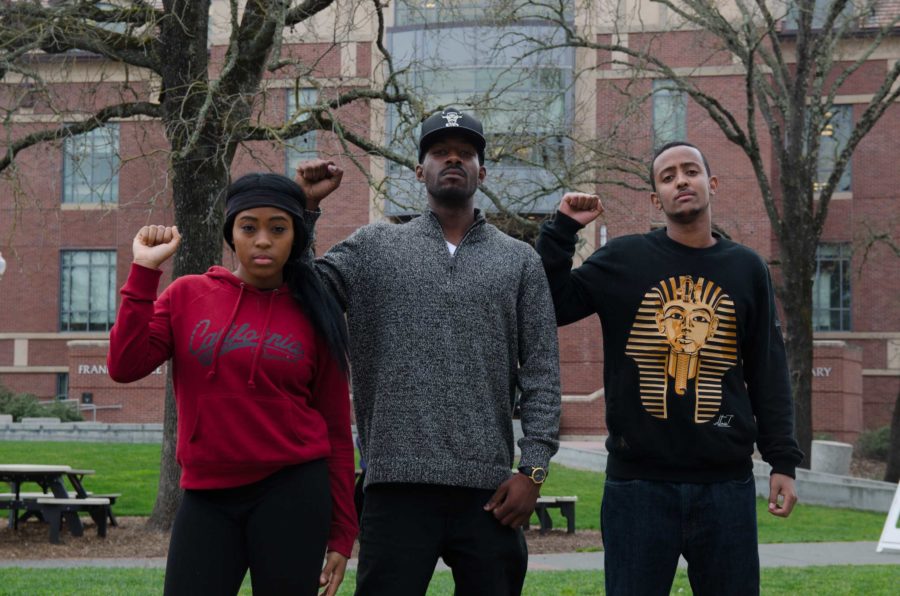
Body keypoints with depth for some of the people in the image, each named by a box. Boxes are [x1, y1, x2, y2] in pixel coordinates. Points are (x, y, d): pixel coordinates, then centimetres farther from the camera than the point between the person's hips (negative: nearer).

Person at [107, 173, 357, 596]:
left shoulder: (313, 317, 3)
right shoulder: (187, 296, 6)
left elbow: (336, 431, 4)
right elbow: (124, 367, -6)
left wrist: (342, 533, 2)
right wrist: (145, 271, -9)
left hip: (292, 492, -1)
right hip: (206, 496, 1)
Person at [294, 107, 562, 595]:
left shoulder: (519, 261, 10)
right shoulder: (373, 247, 9)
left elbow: (541, 373, 6)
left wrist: (533, 468, -2)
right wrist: (302, 208, -9)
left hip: (488, 488, 1)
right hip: (398, 483, -1)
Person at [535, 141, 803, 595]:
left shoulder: (747, 269, 8)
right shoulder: (623, 259, 3)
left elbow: (768, 371, 9)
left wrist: (782, 460, 3)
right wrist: (563, 230, -5)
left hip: (726, 482, 2)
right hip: (637, 479, -1)